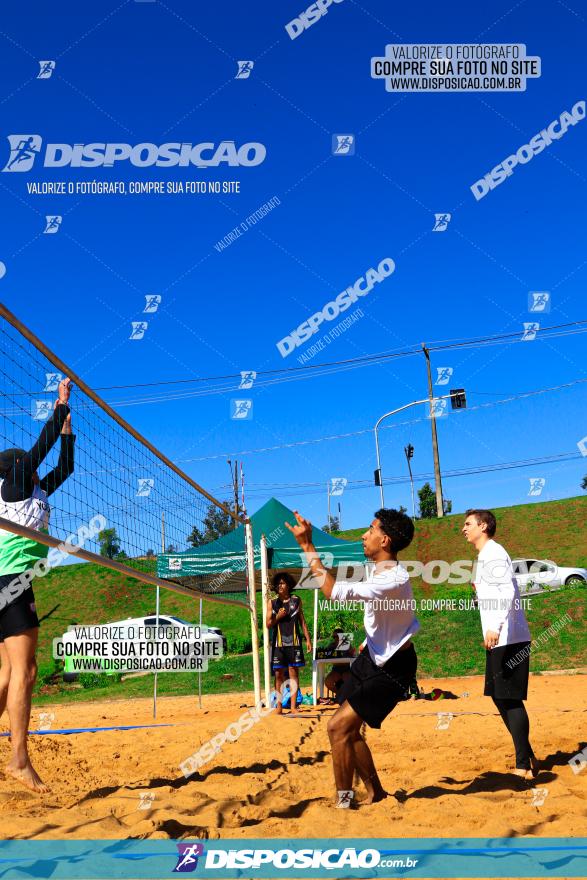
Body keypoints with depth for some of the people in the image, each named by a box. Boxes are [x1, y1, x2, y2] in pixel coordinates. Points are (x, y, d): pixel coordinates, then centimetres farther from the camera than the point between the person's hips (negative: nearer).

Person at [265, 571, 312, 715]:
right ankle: (279, 706, 12)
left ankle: (293, 706, -1)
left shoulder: (296, 600, 6)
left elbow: (302, 621, 9)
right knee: (279, 674, 4)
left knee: (293, 672, -3)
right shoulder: (272, 603, 6)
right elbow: (268, 624, 5)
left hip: (294, 642, -1)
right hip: (278, 643, 1)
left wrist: (308, 639, 2)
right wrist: (278, 617, -13)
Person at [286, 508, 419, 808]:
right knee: (348, 729, 10)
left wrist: (307, 546, -36)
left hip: (391, 668, -9)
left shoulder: (393, 581, -30)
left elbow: (336, 591, -39)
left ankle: (343, 801, 0)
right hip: (372, 654, 9)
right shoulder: (379, 570, 1)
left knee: (338, 726, -14)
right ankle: (375, 792, 27)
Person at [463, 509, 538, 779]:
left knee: (510, 700, -7)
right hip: (500, 641, 10)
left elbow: (508, 591, -25)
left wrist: (496, 628, -33)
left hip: (509, 639, -10)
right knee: (499, 697, 14)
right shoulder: (485, 556, 19)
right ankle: (528, 758, 21)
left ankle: (523, 767, -1)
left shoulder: (493, 553, -11)